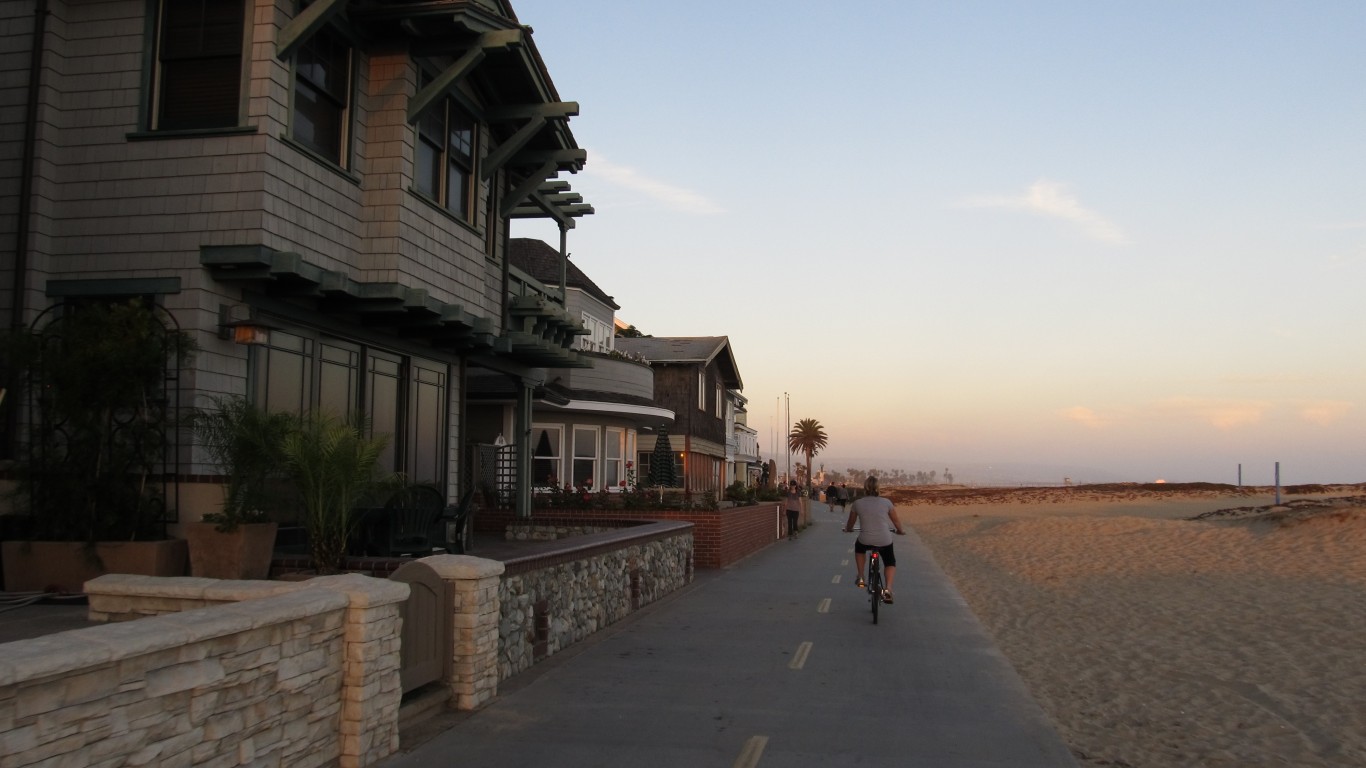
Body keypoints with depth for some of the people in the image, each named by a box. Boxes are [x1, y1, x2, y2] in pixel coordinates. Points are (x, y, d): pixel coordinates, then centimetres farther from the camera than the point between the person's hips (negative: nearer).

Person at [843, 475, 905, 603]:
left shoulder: (857, 503, -1)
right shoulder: (886, 502, -2)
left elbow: (850, 522, 13)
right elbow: (896, 520, 9)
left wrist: (847, 530, 36)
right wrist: (900, 531, 30)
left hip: (865, 541, 1)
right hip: (884, 541, 0)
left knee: (859, 548, 36)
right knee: (890, 563, 23)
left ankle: (861, 578, 29)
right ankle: (887, 589, 0)